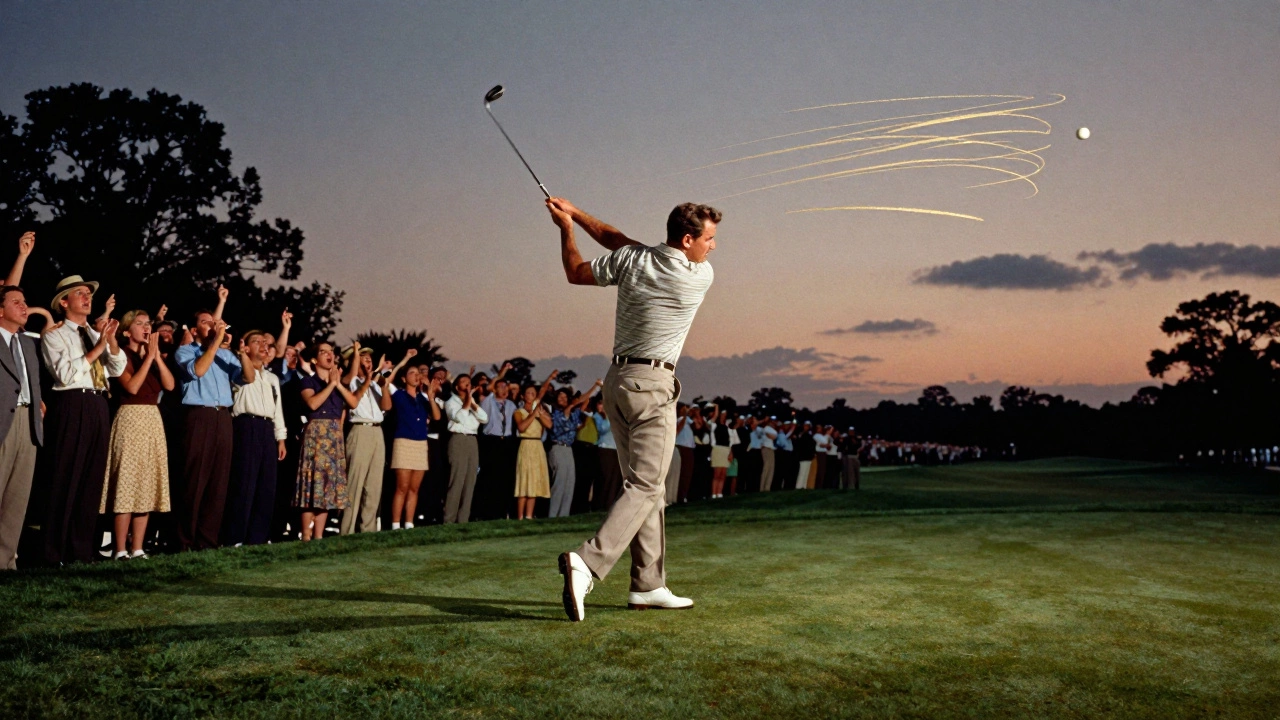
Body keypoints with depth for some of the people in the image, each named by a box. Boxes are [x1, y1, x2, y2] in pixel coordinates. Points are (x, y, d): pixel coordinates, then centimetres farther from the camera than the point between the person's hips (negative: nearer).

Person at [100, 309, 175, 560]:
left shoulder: (151, 357, 17)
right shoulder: (122, 355, -2)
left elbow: (169, 385, 2)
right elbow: (132, 387, -16)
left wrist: (157, 356, -6)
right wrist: (149, 357, -13)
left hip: (153, 420, 7)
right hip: (130, 419, -7)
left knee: (147, 485, 4)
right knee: (127, 483, -9)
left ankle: (138, 548, 8)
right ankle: (121, 550, -6)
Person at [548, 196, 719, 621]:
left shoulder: (631, 261, 2)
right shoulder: (700, 278, -8)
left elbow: (576, 272, 16)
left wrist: (568, 224, 28)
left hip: (617, 378, 7)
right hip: (651, 384, -7)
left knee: (646, 485, 11)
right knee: (645, 486, -7)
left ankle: (648, 585, 15)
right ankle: (588, 561, -24)